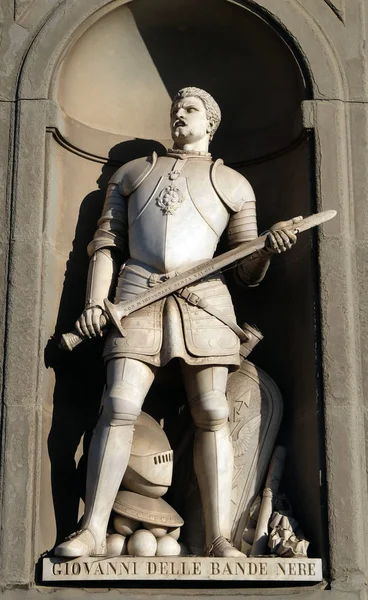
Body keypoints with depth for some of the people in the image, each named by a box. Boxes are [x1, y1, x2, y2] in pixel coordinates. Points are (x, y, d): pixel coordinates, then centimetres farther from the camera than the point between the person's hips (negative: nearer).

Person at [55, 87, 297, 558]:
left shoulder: (232, 184, 18)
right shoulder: (131, 173, 23)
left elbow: (248, 272, 12)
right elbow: (106, 244, 14)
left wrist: (268, 248, -10)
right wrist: (94, 303, -1)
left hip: (203, 301, 0)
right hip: (137, 296, 1)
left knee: (212, 415, -6)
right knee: (119, 408, -11)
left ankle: (218, 538, -5)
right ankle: (92, 532, -8)